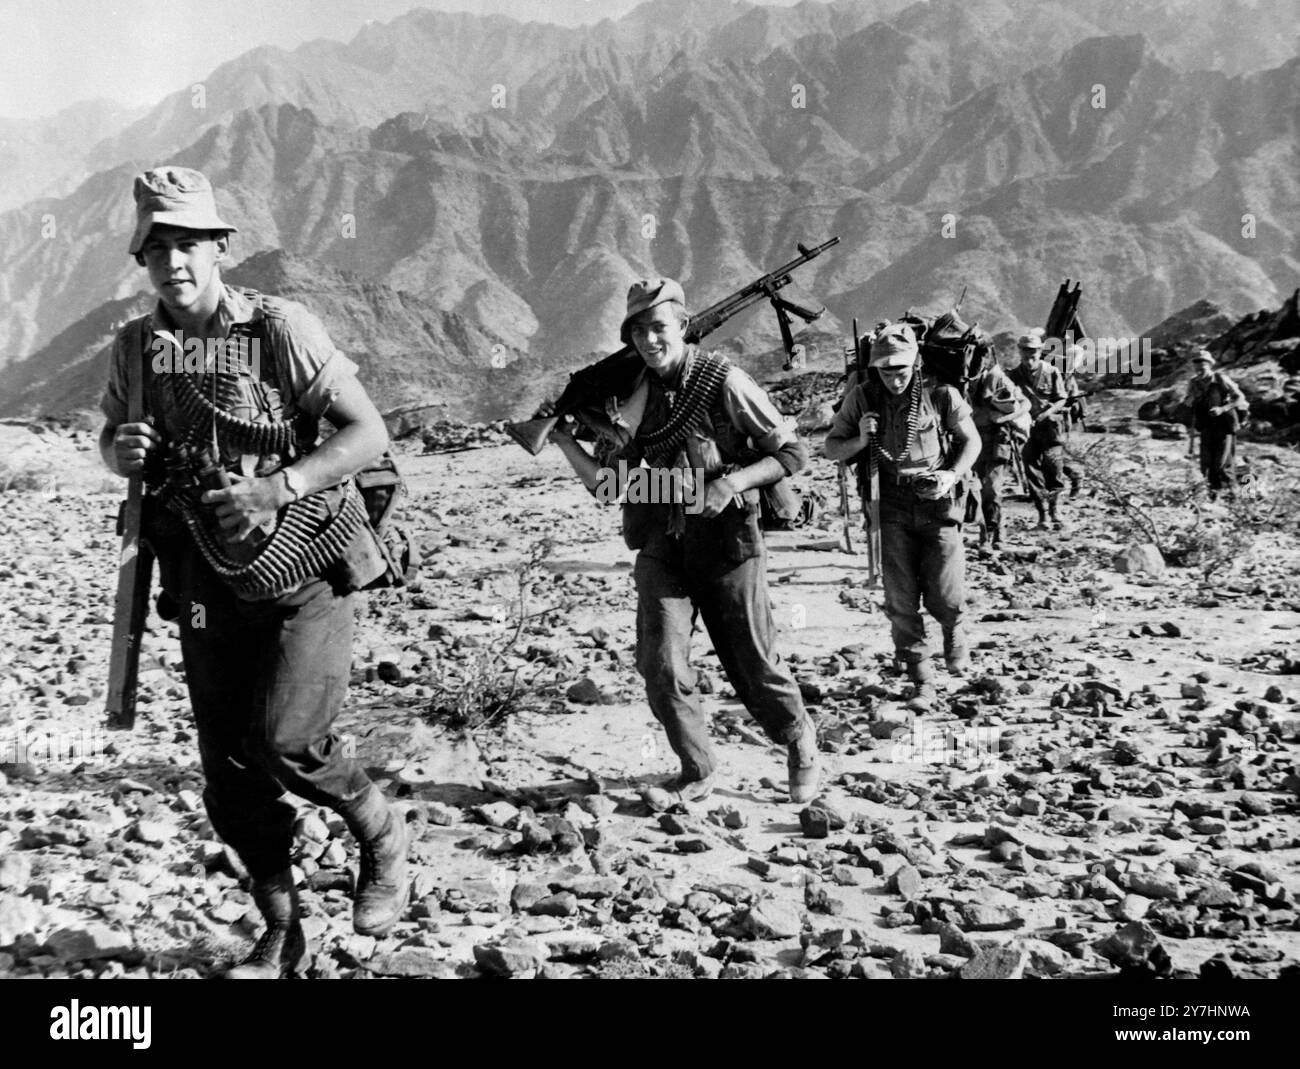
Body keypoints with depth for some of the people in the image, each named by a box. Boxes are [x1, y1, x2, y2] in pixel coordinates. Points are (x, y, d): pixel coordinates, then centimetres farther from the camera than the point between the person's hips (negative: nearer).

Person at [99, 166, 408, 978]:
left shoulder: (281, 329, -12)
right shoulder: (135, 347, 3)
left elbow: (370, 433, -14)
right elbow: (112, 440, 19)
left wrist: (277, 488, -26)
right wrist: (122, 450, -5)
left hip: (307, 572, -5)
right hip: (207, 583, 5)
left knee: (284, 743, -18)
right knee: (229, 776, 6)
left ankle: (382, 834, 14)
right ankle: (282, 940, 24)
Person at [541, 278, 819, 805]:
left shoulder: (724, 381, -10)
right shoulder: (633, 395, 3)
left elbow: (793, 454, -5)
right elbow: (605, 481, 7)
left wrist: (733, 482, -19)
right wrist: (563, 438, -6)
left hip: (727, 542, -3)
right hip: (662, 547, 3)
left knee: (754, 665, 7)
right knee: (660, 667, -6)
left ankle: (801, 750, 33)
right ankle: (697, 770, 14)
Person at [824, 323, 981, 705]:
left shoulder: (941, 395, -5)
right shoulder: (862, 398, -1)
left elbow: (971, 441, 6)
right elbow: (831, 448, 8)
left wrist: (953, 475, -12)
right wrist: (861, 441, -13)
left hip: (938, 503, -1)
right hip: (891, 508, 1)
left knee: (945, 596, -3)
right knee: (901, 602, 0)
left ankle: (955, 632, 33)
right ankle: (921, 679, 14)